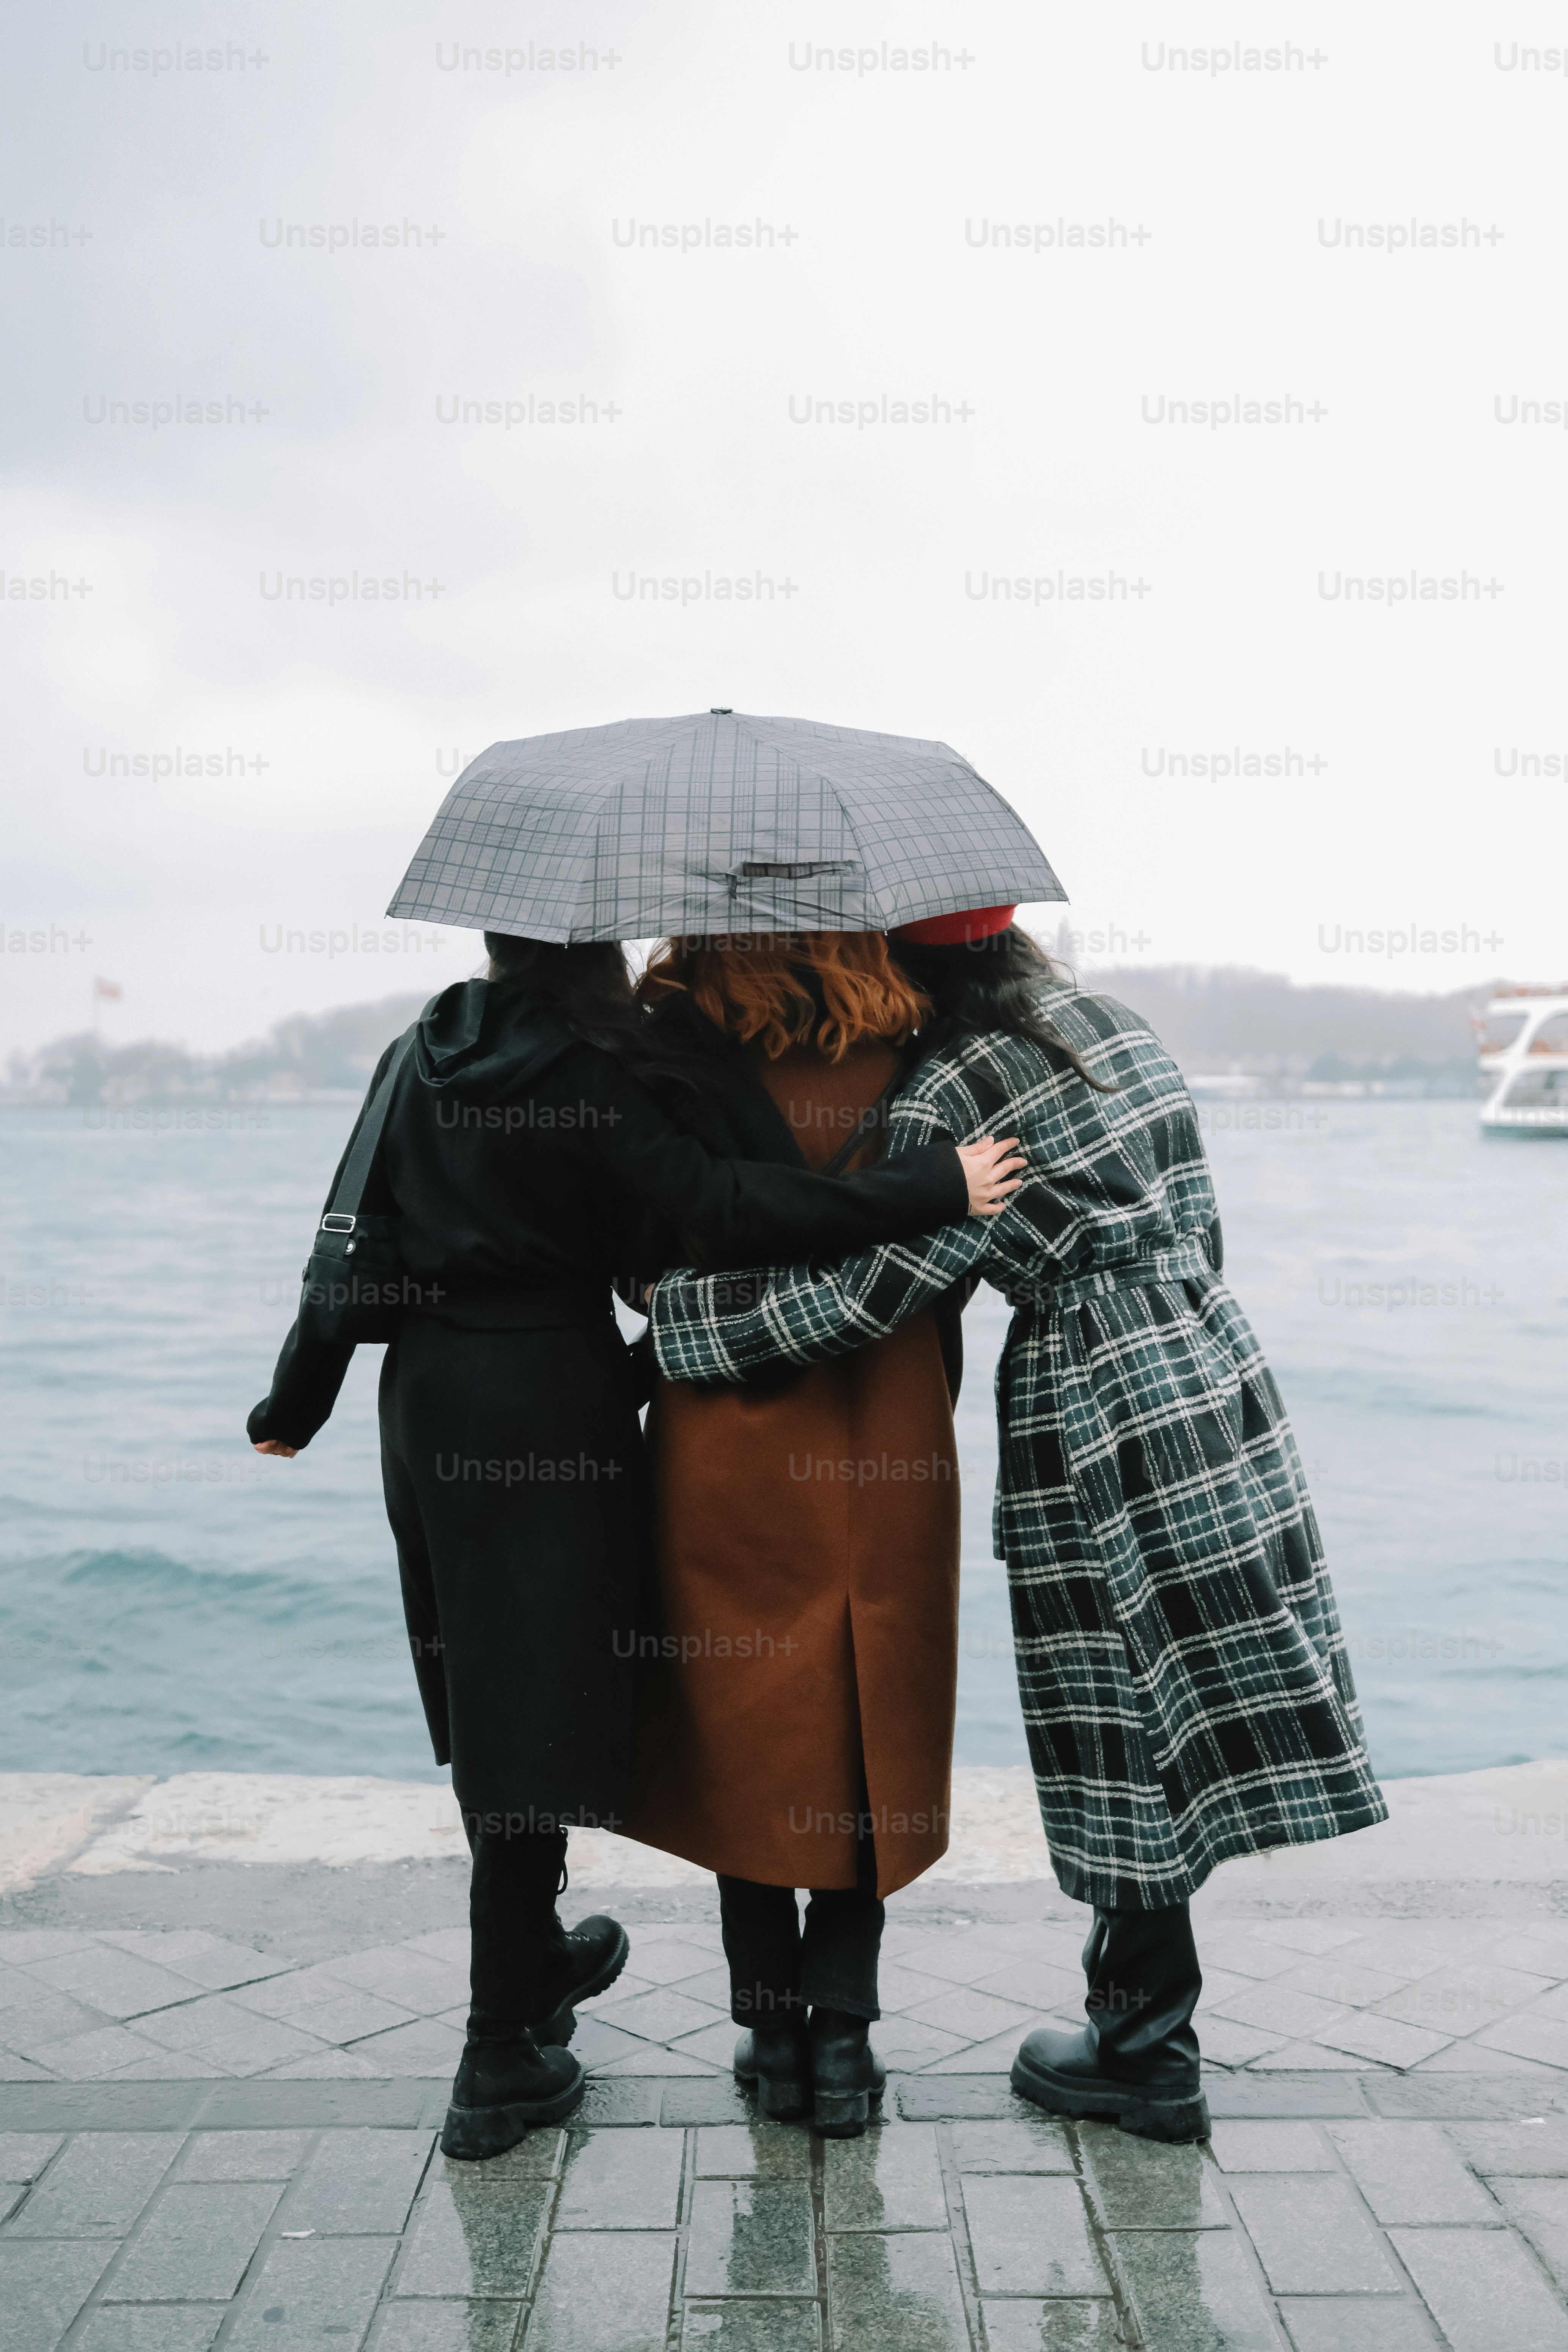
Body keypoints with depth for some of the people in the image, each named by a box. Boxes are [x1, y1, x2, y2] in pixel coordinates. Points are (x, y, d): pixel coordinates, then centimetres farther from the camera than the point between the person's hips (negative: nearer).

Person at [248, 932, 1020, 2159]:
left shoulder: (417, 1062, 6)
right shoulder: (586, 1079, -13)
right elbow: (723, 1200, -24)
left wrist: (298, 1401, 18)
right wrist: (938, 1187, -23)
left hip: (428, 1401, 7)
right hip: (553, 1405, -7)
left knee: (488, 1696, 18)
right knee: (534, 1703, -1)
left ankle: (530, 1956, 39)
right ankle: (504, 2057, 7)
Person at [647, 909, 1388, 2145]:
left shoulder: (947, 1097, -14)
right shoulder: (1118, 1023, 9)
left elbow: (859, 1302, -16)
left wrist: (674, 1303, -7)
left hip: (1095, 1418, -8)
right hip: (1215, 1369, 8)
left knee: (1130, 1739, 4)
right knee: (1177, 1720, 14)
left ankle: (1149, 2054, 18)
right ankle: (1146, 2020, 28)